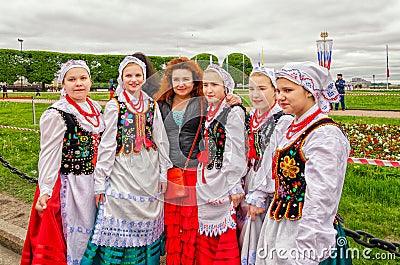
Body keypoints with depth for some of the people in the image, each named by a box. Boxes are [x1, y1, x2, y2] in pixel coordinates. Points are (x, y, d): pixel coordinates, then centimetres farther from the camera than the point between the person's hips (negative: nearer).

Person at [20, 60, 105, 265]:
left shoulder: (95, 109, 7)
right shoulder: (56, 115, -13)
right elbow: (48, 156, -15)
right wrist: (45, 191, -20)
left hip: (93, 184, 7)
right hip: (69, 185, -6)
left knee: (91, 233, 18)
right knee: (72, 234, 5)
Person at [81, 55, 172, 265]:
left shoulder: (151, 105, 8)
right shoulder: (114, 106, -3)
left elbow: (161, 141, 8)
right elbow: (106, 145, -5)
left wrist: (163, 174, 5)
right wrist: (100, 181, -7)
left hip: (148, 173, 4)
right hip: (122, 173, -3)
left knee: (146, 222, 12)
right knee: (121, 223, 1)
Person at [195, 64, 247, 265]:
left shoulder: (233, 112, -11)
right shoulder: (206, 112, 12)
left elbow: (236, 152, -15)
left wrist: (235, 186, -15)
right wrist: (198, 177, 17)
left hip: (222, 180, -7)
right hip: (203, 181, 7)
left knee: (223, 231, 2)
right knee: (204, 231, 15)